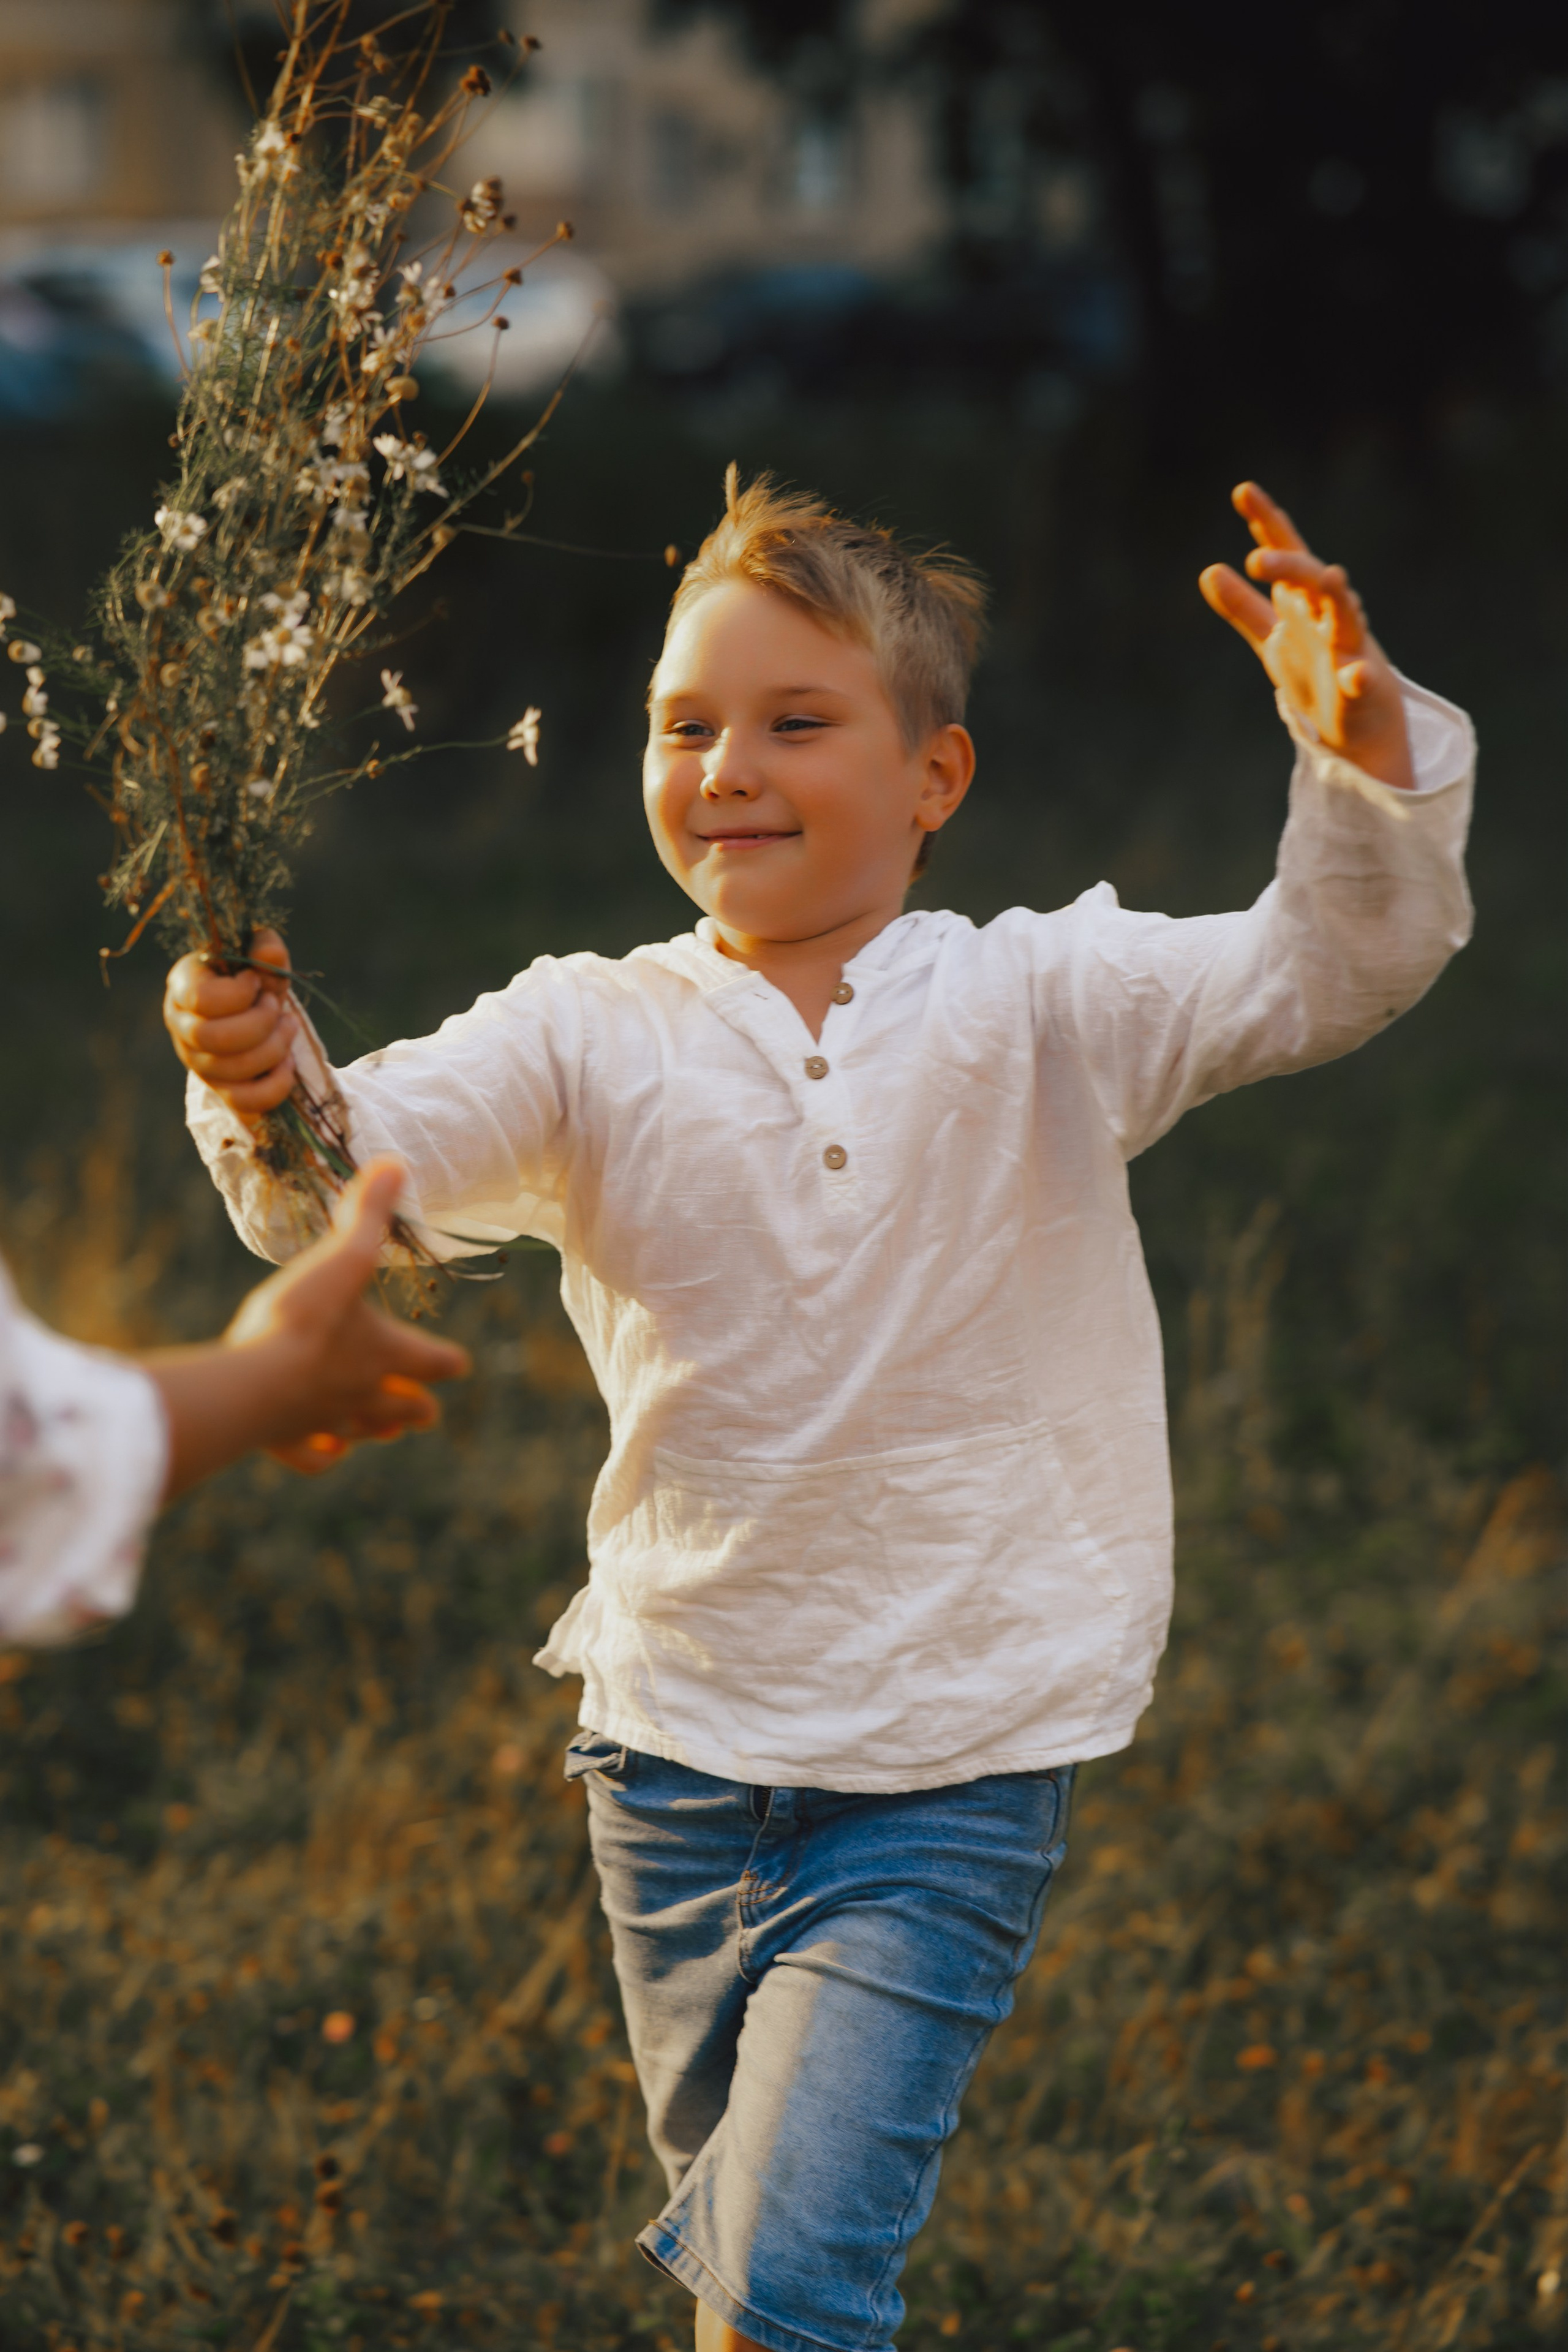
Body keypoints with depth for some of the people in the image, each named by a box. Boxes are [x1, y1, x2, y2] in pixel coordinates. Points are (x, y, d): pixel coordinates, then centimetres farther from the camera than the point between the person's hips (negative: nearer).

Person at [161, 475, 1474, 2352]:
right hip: (679, 1752, 3)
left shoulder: (1039, 1010, -6)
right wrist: (266, 1088, -40)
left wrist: (1372, 770, -37)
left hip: (953, 1774, -3)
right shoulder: (594, 1034, -3)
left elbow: (1331, 969, -17)